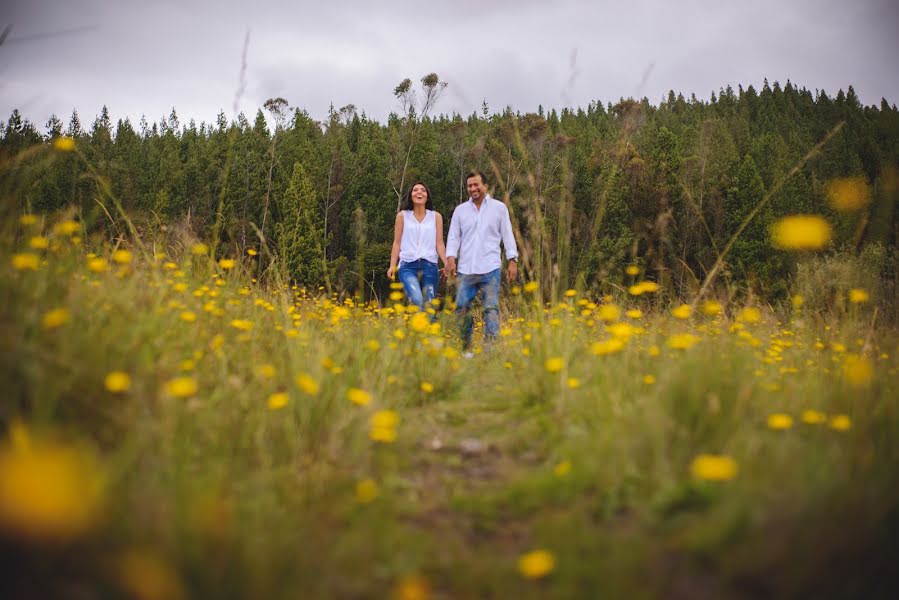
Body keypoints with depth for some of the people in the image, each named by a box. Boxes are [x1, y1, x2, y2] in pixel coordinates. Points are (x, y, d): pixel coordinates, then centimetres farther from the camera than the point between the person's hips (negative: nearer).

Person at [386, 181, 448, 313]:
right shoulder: (402, 215, 10)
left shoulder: (436, 216, 11)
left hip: (429, 266, 2)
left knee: (429, 307, 0)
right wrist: (392, 266, -1)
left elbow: (439, 243, 7)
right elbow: (397, 243, 9)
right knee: (417, 302, -26)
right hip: (408, 265, -2)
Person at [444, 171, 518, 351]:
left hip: (490, 268, -2)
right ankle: (466, 348, 12)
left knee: (491, 308, -6)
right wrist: (451, 258, -7)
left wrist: (513, 260, -1)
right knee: (461, 307, -1)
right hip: (466, 269, 2)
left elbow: (507, 235, 7)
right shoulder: (460, 210, 12)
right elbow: (453, 237, 9)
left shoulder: (499, 207, 8)